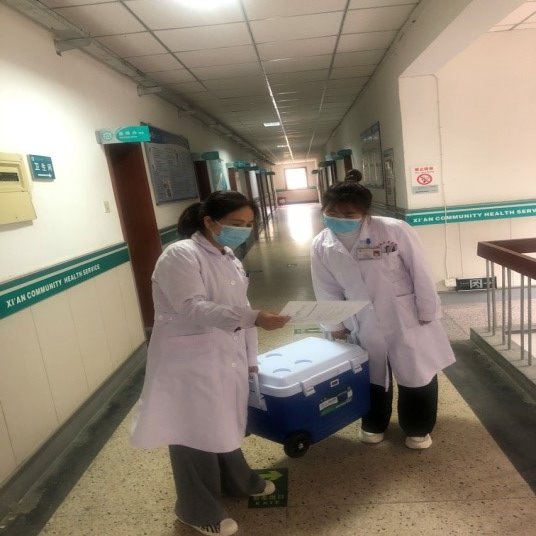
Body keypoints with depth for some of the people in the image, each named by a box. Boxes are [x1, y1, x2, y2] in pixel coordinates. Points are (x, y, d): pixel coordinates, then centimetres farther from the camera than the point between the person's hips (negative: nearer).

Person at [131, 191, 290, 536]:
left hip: (227, 360, 8)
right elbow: (193, 308, -28)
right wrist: (254, 318, -36)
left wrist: (250, 359, 15)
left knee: (226, 425, 23)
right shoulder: (181, 255, -17)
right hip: (190, 364, -8)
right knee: (196, 435, 8)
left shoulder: (229, 258, 11)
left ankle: (237, 481, 46)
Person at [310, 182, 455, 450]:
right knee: (371, 376, 20)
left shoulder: (395, 230, -23)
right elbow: (327, 289, 0)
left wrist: (427, 313, -10)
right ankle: (373, 424, 47)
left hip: (406, 317, -2)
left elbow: (420, 272, -15)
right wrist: (335, 325, 4)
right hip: (362, 323, 3)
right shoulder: (321, 246, -11)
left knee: (417, 374, 14)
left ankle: (418, 428, 40)